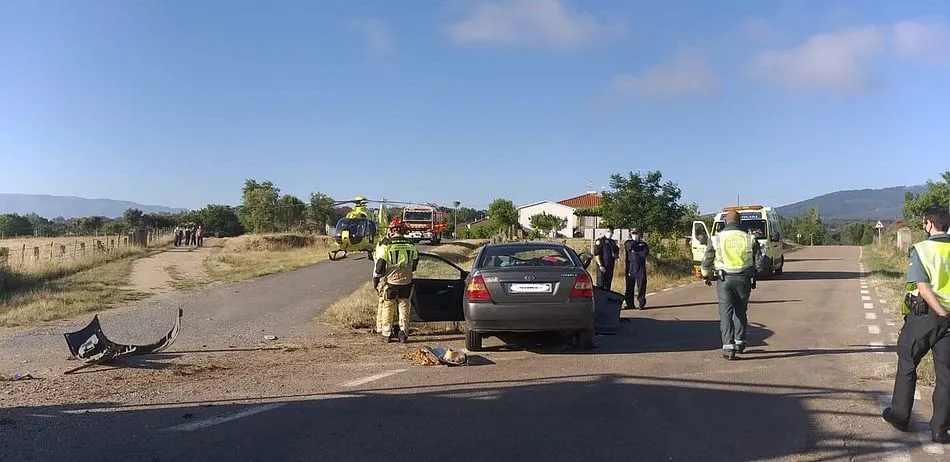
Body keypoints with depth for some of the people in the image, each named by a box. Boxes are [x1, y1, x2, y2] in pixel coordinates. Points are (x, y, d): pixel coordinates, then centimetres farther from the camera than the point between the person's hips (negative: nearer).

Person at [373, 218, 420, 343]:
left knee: (387, 309, 9)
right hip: (406, 282, 3)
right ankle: (404, 334, 10)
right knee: (404, 308, 10)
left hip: (390, 282, -3)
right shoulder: (411, 246, 2)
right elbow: (414, 264, 15)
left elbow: (379, 266, -8)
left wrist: (375, 280, 5)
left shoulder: (386, 246, -10)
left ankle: (387, 334, 11)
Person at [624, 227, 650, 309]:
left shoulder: (643, 243, 12)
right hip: (630, 268, 0)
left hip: (641, 267, 0)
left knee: (641, 285, -6)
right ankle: (629, 304, 10)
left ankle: (641, 303, -3)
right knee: (630, 286, 3)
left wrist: (635, 252, -3)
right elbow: (630, 247, -12)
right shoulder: (628, 243, 12)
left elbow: (645, 253, -4)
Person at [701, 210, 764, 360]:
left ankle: (728, 348, -6)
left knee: (726, 313, 1)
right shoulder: (749, 238, 1)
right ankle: (740, 343, 27)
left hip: (724, 280, -2)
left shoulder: (716, 239, -2)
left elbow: (707, 262, 2)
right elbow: (759, 263, 3)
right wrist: (754, 273, 24)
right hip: (744, 280, 2)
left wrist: (706, 276, 20)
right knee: (741, 312, 18)